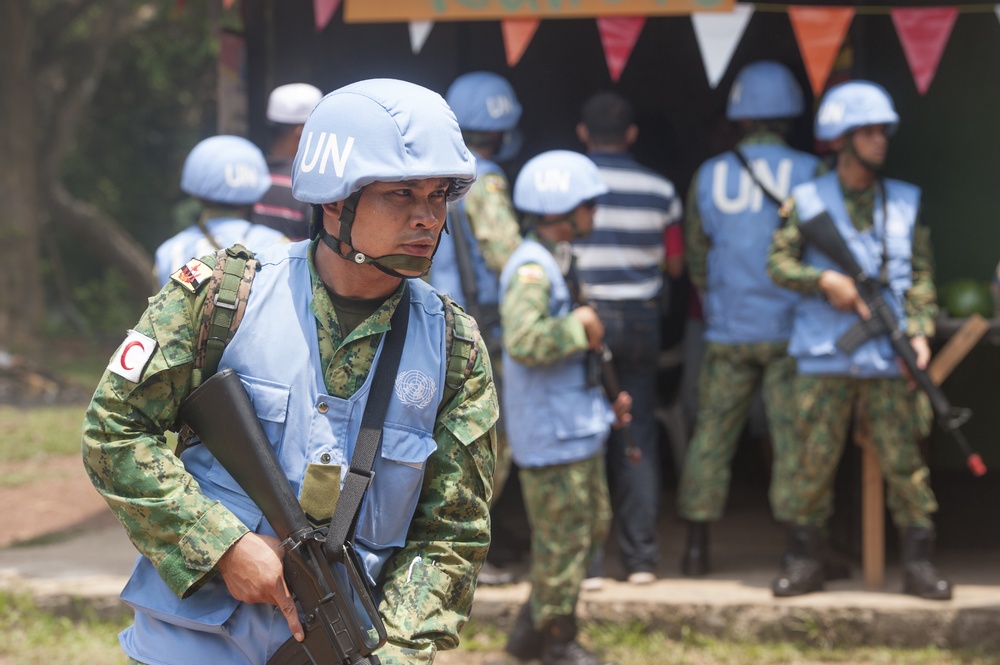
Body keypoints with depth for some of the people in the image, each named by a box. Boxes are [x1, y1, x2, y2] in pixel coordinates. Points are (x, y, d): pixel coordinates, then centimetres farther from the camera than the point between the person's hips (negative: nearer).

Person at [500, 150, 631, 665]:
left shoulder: (558, 263, 14)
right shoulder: (531, 270, -19)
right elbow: (522, 341, -35)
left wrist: (606, 396, 19)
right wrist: (580, 327, -23)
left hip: (578, 425, 11)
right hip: (552, 433, -11)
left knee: (592, 525, 18)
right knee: (564, 538, -1)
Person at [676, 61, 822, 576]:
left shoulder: (708, 177, 3)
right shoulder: (810, 174, -6)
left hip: (727, 334, 2)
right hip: (791, 329, -2)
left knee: (711, 435, 8)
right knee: (795, 437, 1)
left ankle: (696, 547, 9)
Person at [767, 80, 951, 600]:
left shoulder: (906, 202, 7)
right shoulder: (807, 201, 4)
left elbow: (922, 276, 7)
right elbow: (778, 263, 2)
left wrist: (920, 331, -6)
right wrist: (825, 280, -14)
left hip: (889, 360, 1)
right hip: (823, 357, -1)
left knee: (903, 460, 0)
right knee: (814, 460, 3)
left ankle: (919, 564, 7)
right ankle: (805, 561, 12)